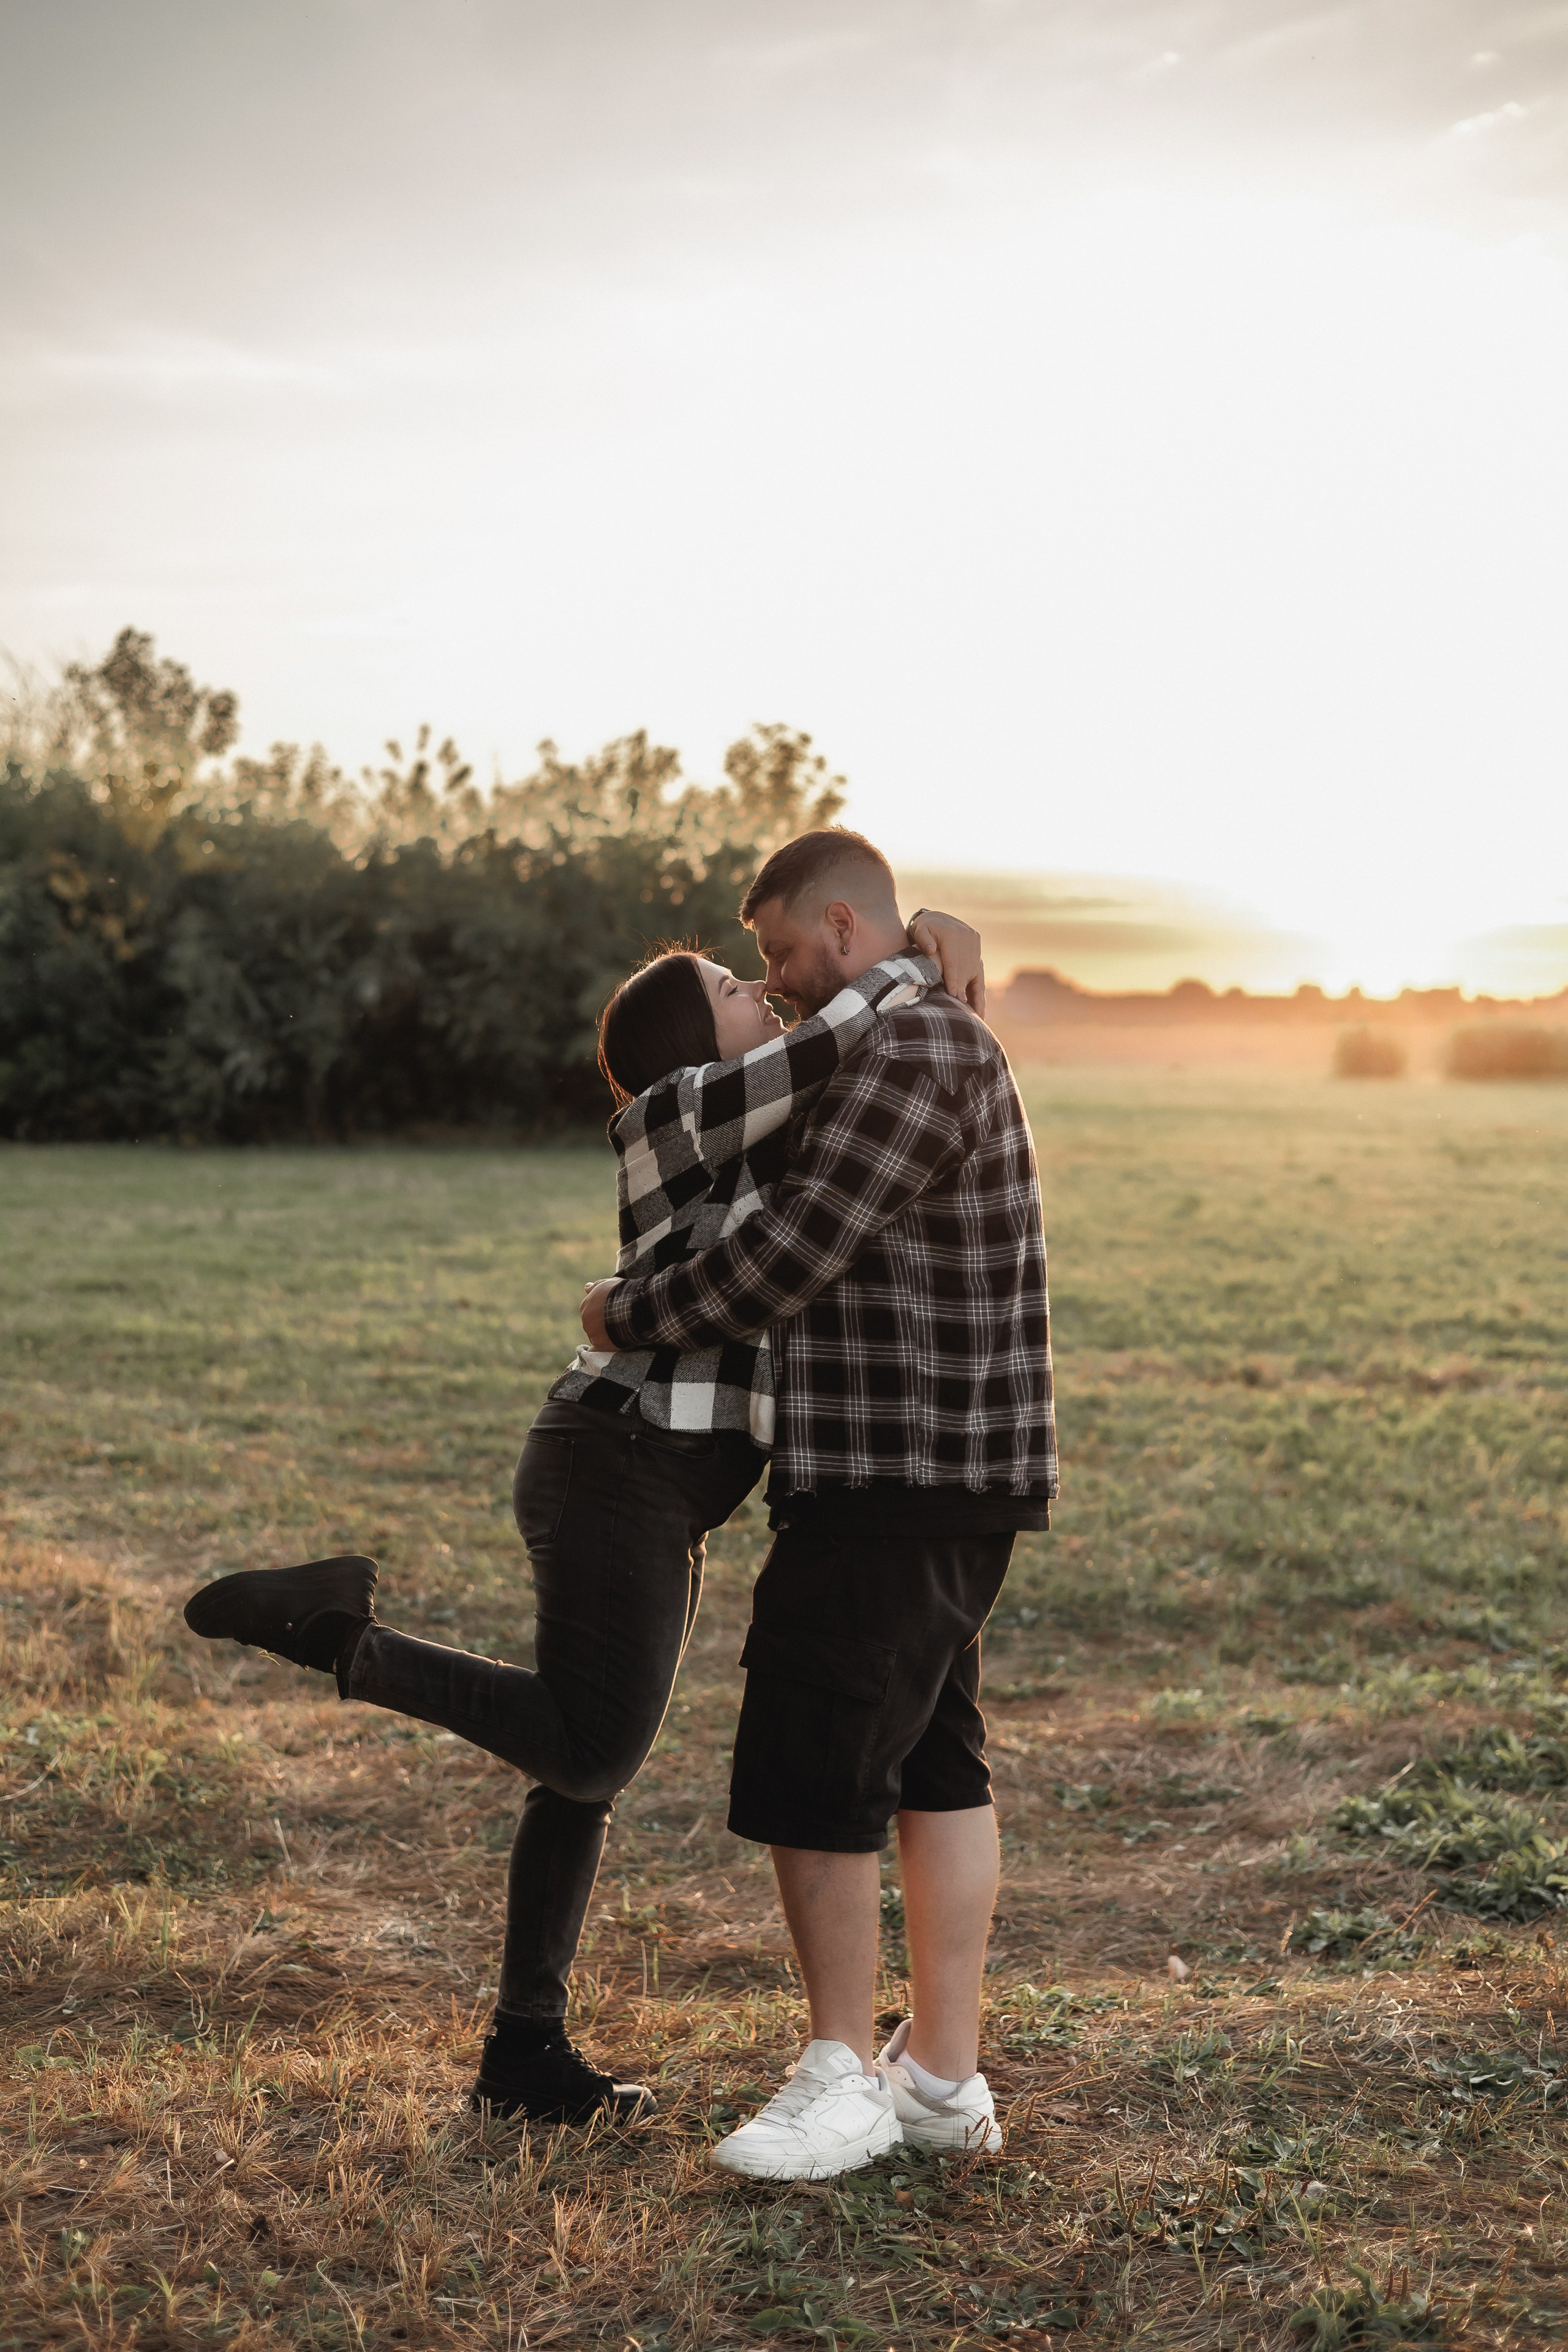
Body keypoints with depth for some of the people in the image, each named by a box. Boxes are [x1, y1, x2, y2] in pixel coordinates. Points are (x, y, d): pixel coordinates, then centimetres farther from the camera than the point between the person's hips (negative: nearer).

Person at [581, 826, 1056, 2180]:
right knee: (932, 1765, 13)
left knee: (813, 1774, -5)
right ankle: (945, 2075, 20)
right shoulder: (945, 1052, 19)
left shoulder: (910, 1053, -17)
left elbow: (789, 1259, -20)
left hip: (897, 1484, -11)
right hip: (948, 1478, 11)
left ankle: (844, 2078, 6)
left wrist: (632, 1317, -7)